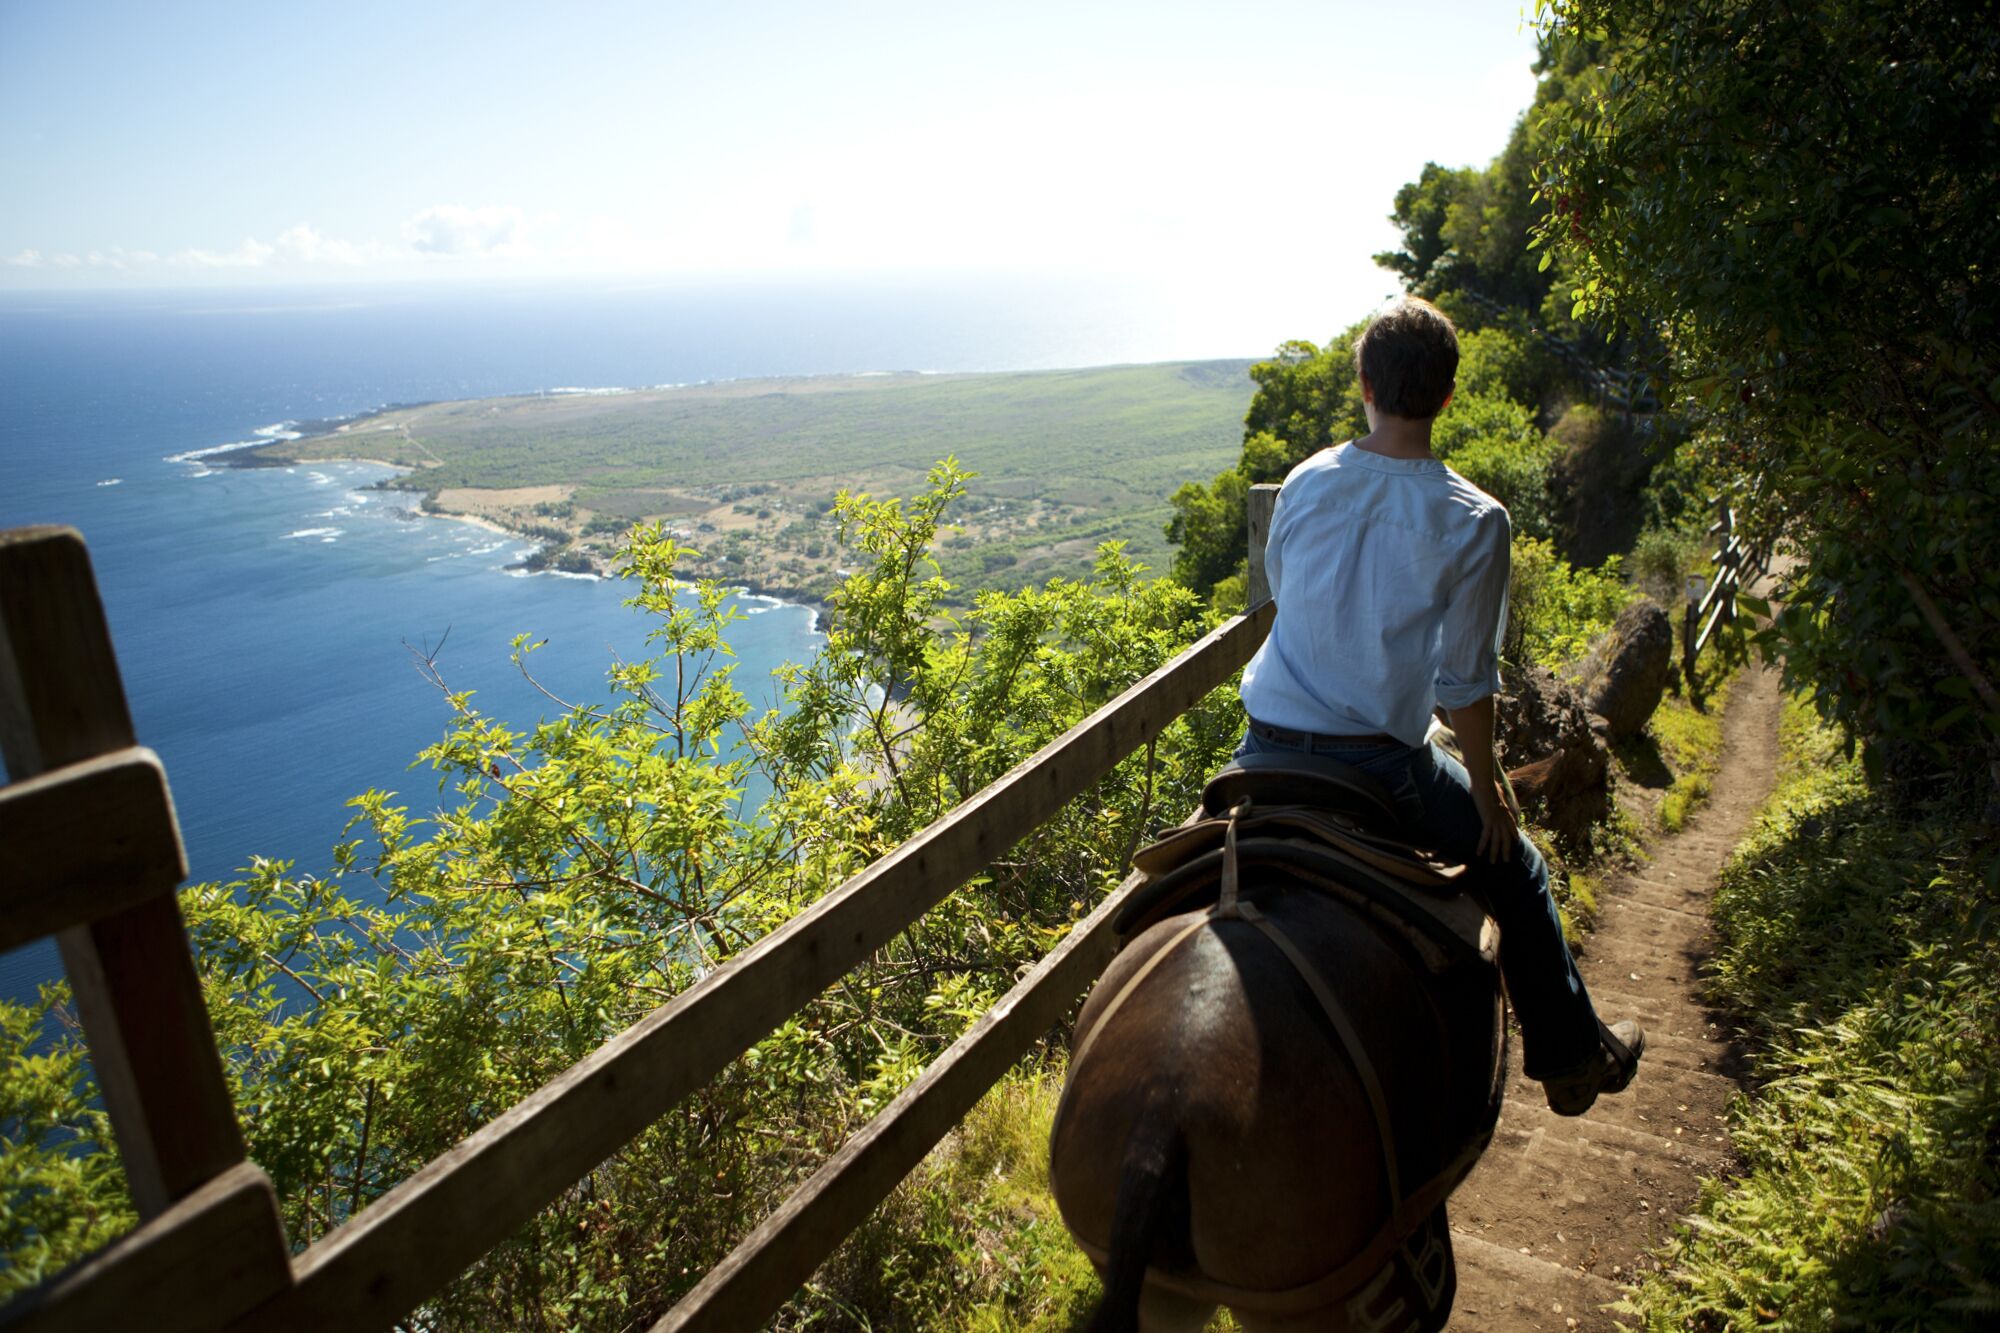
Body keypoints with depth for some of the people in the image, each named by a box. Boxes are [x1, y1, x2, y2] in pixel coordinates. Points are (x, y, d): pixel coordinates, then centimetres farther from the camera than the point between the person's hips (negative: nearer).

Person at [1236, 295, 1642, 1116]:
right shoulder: (1472, 520, -12)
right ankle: (1572, 1057, 33)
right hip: (1380, 760, -3)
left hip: (1265, 748, 3)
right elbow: (1465, 678, -11)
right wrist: (1486, 785, 3)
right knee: (1513, 868, 21)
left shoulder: (1306, 483, -2)